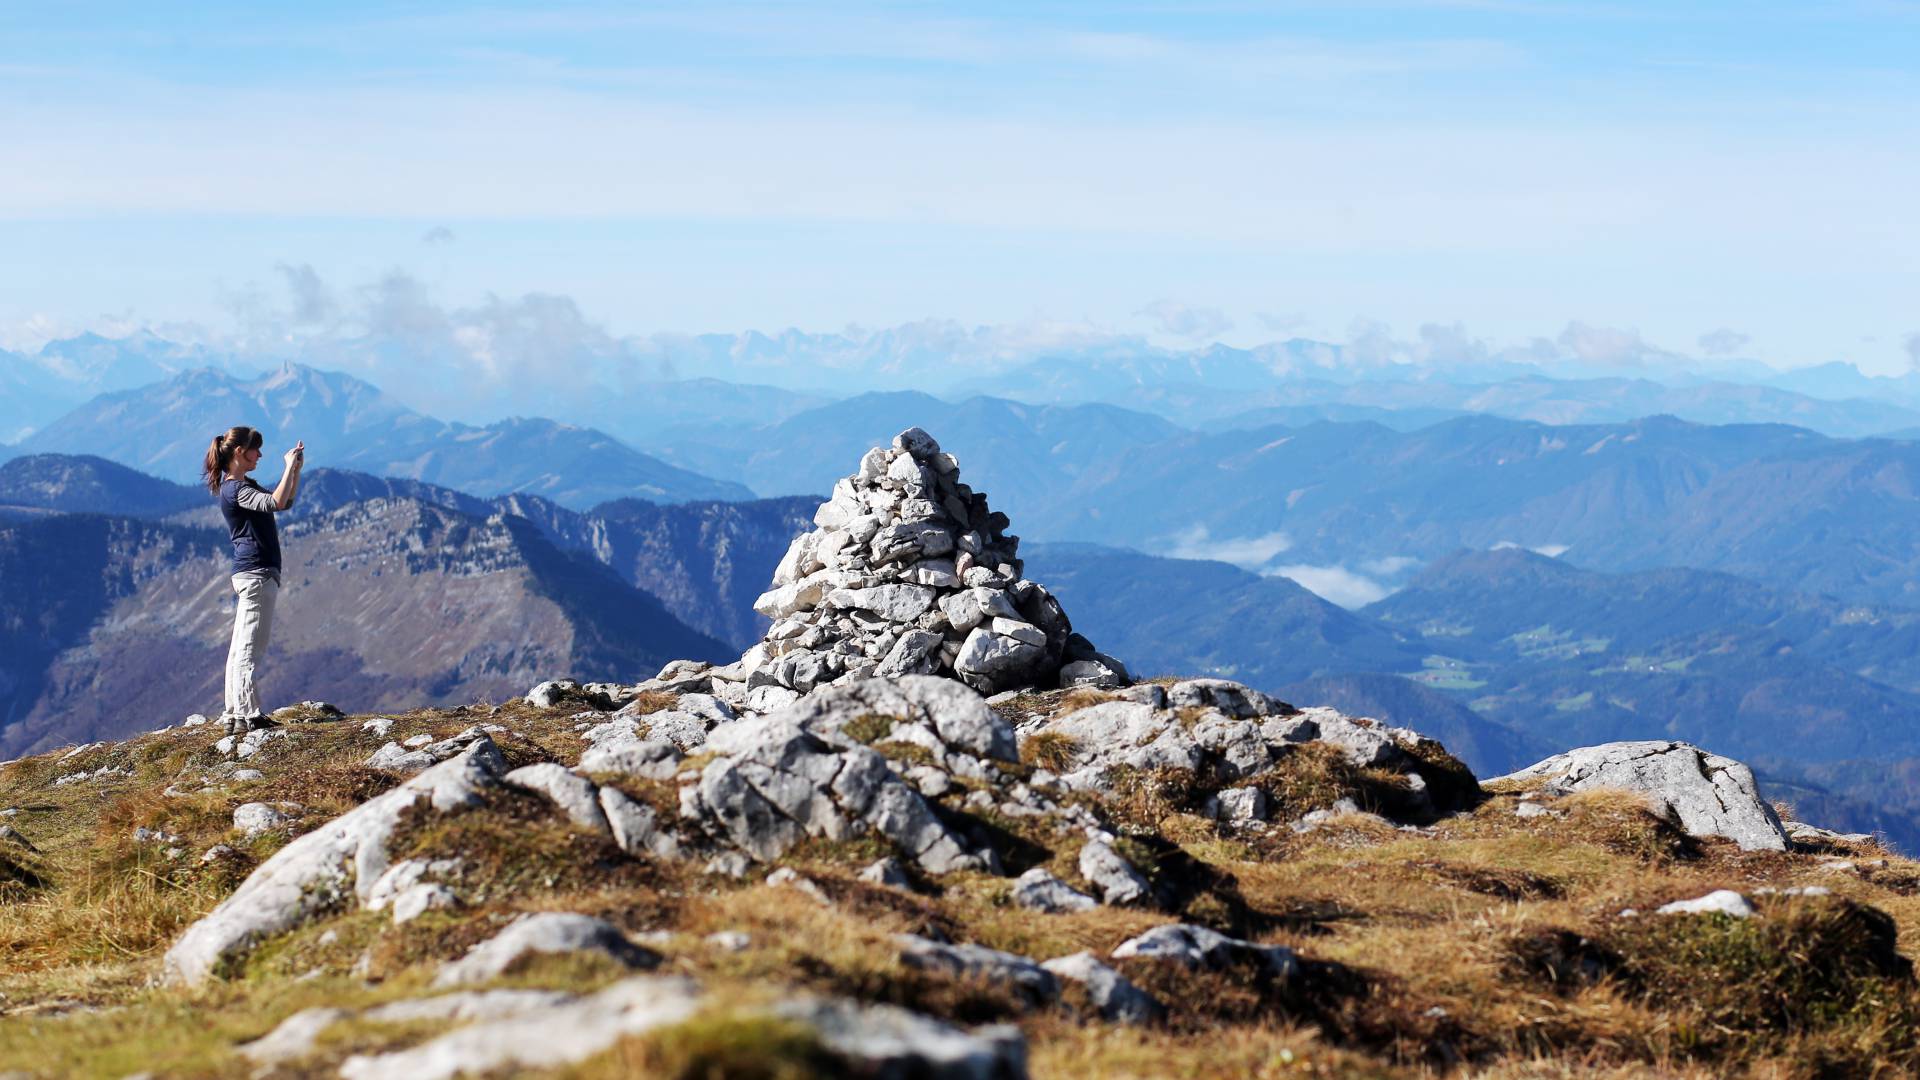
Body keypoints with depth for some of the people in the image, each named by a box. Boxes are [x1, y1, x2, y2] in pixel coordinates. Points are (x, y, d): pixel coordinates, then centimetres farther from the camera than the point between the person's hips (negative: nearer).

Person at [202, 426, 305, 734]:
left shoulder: (241, 486, 18)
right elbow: (276, 503, -30)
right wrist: (290, 466, -20)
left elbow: (285, 502, 24)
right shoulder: (236, 489, -14)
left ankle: (233, 715, 12)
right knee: (250, 649, -11)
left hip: (246, 573, 11)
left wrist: (296, 470, 10)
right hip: (257, 573, -11)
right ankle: (250, 716, -12)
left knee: (239, 649, 10)